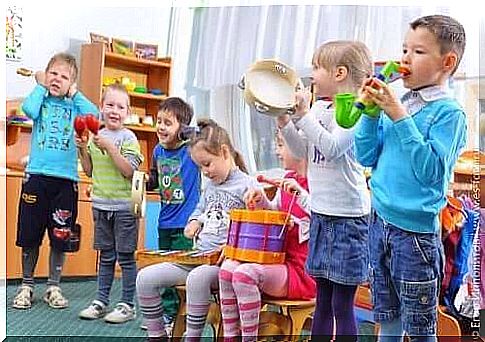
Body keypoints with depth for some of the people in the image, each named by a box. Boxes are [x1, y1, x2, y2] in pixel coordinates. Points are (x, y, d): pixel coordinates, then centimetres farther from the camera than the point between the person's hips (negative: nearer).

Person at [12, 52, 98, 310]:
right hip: (36, 175, 0)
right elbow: (29, 109, -15)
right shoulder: (40, 99, 8)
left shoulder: (73, 105, 9)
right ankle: (26, 286, 23)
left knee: (60, 238, 6)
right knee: (29, 236, 7)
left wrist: (73, 92, 0)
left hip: (66, 179, 0)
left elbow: (94, 115, -11)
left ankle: (53, 287, 20)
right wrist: (41, 86, -1)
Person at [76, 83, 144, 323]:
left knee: (125, 256, 3)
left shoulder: (128, 137, -7)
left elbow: (129, 170, -17)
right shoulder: (95, 136, 8)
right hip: (101, 205, 5)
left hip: (124, 206, -5)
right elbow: (89, 171, 13)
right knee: (105, 256, 15)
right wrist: (83, 149, -2)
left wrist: (109, 147, -22)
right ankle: (101, 301, 24)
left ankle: (127, 305, 12)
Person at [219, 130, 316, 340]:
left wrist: (301, 194, -33)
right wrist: (261, 200, 7)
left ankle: (249, 337, -11)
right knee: (228, 268, -6)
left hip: (303, 271, -8)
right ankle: (230, 335, 0)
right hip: (282, 260, 8)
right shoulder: (288, 180, 13)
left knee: (245, 274, -25)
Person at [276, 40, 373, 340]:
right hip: (321, 213, 8)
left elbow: (331, 147, -25)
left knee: (342, 303, 1)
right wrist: (284, 121, 2)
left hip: (348, 216, -8)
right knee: (322, 299, 17)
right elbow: (302, 151, 14)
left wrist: (303, 114, -20)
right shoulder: (318, 108, 9)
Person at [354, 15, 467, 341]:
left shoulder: (449, 112, -12)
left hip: (416, 231, -6)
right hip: (381, 221, 6)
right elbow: (366, 157, 6)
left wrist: (400, 117, -23)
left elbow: (432, 171, -23)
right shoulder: (395, 104, 5)